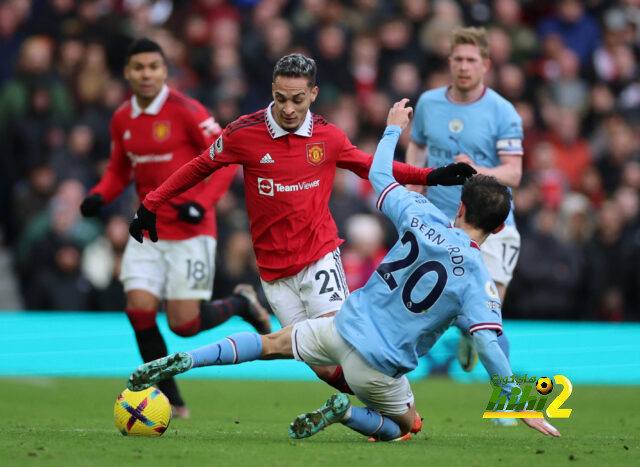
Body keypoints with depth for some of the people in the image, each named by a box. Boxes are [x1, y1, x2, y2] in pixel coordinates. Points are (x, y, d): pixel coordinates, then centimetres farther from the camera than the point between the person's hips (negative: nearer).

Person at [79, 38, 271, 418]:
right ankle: (171, 402, 3)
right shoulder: (122, 120, 5)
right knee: (139, 310, -11)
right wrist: (99, 196, -1)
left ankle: (241, 304, 25)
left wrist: (202, 204, -23)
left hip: (190, 230, -5)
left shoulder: (186, 111, -12)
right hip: (149, 229, 5)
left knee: (184, 324, -7)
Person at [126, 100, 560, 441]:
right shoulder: (478, 280, -19)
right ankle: (346, 411, -7)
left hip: (345, 327, 3)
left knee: (273, 343, 25)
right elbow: (488, 345, -24)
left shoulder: (422, 217, -8)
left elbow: (380, 177, 9)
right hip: (380, 365, -3)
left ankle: (183, 360, 6)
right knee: (403, 426, 24)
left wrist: (394, 129, 27)